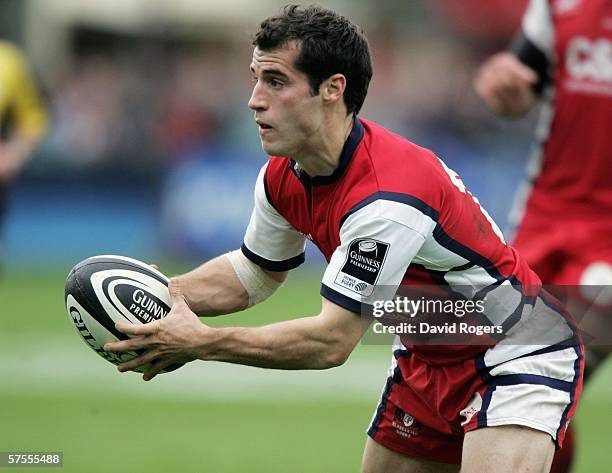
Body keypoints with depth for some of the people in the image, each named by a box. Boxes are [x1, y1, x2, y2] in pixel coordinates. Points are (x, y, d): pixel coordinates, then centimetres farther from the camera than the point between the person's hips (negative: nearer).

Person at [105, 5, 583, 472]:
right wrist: (166, 291, -4)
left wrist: (200, 342, -26)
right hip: (426, 362, 9)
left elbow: (331, 341, -30)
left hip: (518, 360, -9)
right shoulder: (284, 178, -6)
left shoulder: (388, 198, -33)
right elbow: (254, 273, 14)